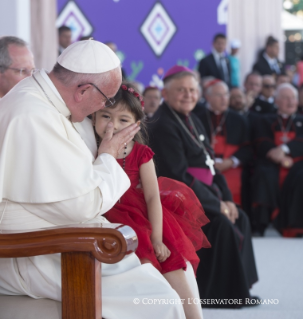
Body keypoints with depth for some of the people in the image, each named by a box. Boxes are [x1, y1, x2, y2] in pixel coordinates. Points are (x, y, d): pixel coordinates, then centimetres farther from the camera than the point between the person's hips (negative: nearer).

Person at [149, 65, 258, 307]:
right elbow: (178, 176, -20)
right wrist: (217, 205, -17)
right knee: (222, 224, -23)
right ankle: (216, 292, -13)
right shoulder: (163, 126, -14)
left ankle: (237, 288, 3)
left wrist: (226, 199, 1)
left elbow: (209, 166, 17)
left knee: (240, 219, -1)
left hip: (204, 192, 9)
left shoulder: (193, 121, 15)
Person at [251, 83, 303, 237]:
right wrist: (281, 159, -12)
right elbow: (262, 145, 7)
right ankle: (260, 225, -40)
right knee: (264, 175, -36)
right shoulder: (265, 121, 25)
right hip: (271, 163, 0)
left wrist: (285, 149, -14)